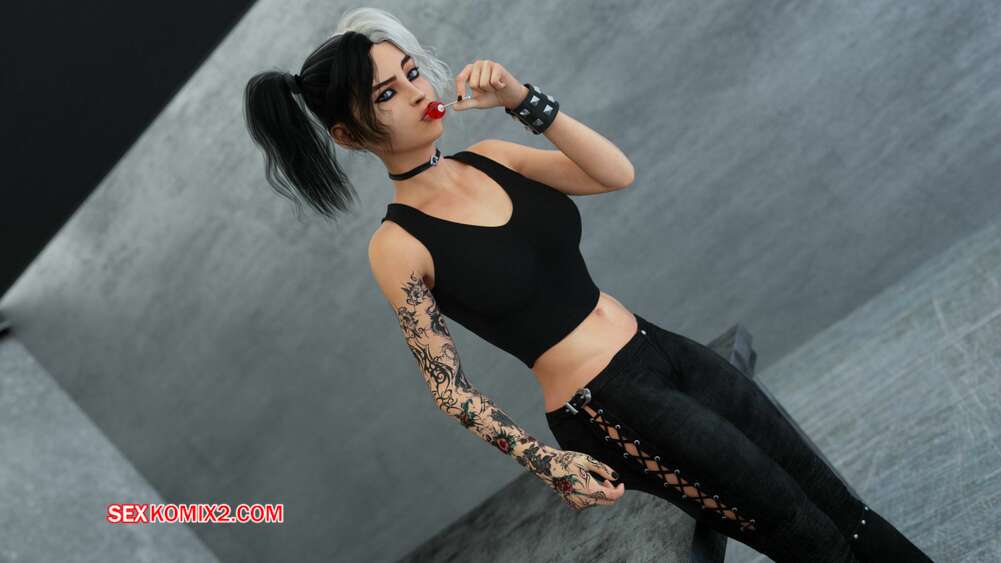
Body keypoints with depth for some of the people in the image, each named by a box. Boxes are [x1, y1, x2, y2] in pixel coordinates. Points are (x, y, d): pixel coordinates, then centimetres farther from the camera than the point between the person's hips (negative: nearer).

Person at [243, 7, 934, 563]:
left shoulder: (490, 158, 4)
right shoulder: (397, 246, -13)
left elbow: (617, 173, -4)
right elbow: (447, 385, -8)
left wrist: (523, 100, -13)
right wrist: (546, 462, -10)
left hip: (666, 352, 6)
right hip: (607, 411, -6)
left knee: (839, 503, 13)